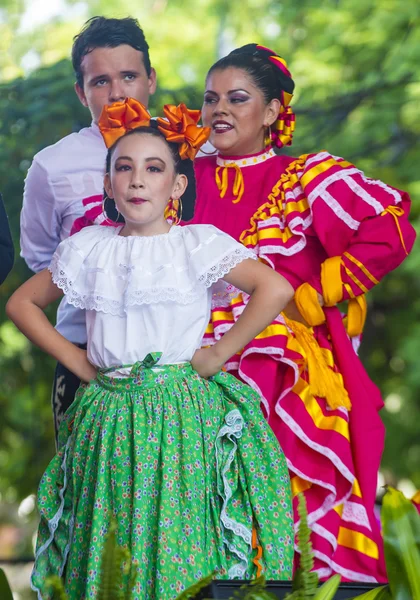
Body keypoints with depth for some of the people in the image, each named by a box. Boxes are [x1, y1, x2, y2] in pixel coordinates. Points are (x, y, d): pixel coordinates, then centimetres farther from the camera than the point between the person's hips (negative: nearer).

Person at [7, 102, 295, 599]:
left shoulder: (199, 245, -2)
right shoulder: (88, 249, 8)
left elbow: (276, 289, -14)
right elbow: (21, 303, 17)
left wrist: (216, 356, -11)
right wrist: (74, 359, 7)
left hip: (181, 414, -3)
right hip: (106, 419, 3)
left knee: (180, 535, -5)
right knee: (111, 537, 4)